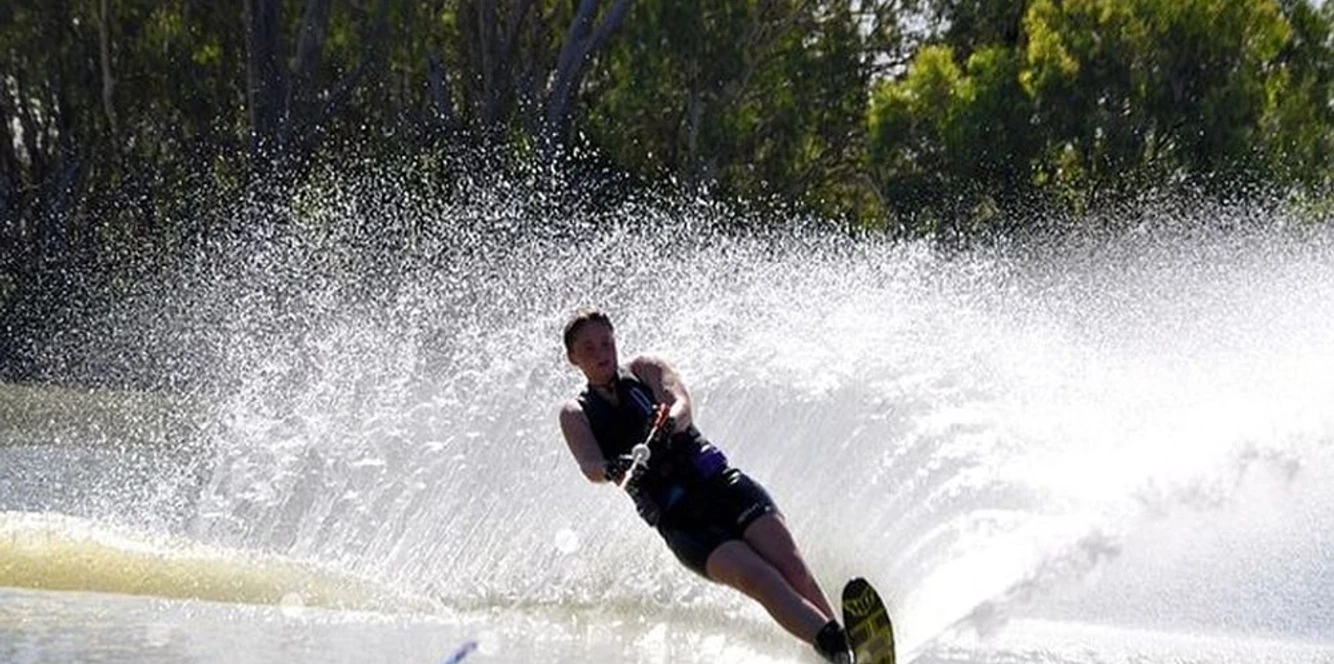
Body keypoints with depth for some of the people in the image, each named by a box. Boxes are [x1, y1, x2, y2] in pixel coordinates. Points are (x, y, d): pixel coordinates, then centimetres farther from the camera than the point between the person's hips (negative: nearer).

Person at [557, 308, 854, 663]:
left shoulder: (646, 370, 15)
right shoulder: (576, 415, 12)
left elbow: (682, 405, -6)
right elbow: (589, 465, -8)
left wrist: (668, 422, -31)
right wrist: (612, 470, -33)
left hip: (722, 483, 2)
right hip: (680, 520, -2)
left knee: (793, 569, -17)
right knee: (758, 579, -23)